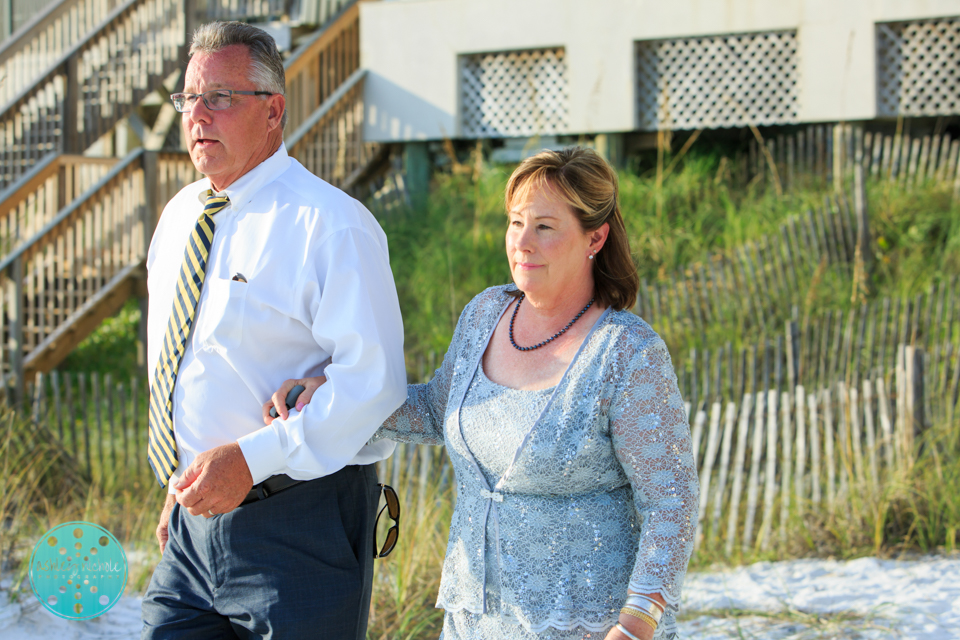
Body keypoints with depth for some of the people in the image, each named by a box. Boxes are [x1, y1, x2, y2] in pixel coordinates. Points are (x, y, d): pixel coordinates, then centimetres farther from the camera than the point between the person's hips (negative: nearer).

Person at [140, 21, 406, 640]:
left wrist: (250, 460, -24)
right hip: (195, 522, 7)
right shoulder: (179, 217, 12)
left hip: (298, 527, -7)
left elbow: (374, 378, -20)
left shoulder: (330, 224, -13)